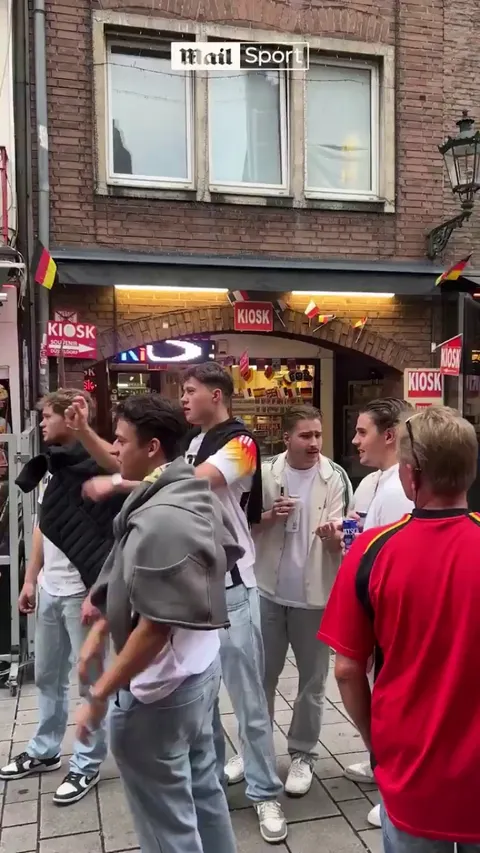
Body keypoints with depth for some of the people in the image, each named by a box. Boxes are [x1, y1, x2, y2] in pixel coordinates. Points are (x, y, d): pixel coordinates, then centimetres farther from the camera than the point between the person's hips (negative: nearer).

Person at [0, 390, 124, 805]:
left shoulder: (96, 470, -16)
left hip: (81, 593, -8)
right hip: (49, 591, 8)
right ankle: (45, 751, 39)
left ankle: (87, 764, 24)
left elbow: (110, 539, -17)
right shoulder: (49, 468, 8)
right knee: (47, 676, 21)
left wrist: (96, 595, -19)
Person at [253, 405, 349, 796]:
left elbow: (337, 540, -10)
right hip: (269, 590, 1)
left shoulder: (333, 478, -7)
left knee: (312, 681, 12)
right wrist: (269, 517, -18)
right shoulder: (266, 473, -3)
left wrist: (332, 535, -34)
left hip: (314, 593, -1)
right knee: (262, 676, 16)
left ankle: (303, 754, 30)